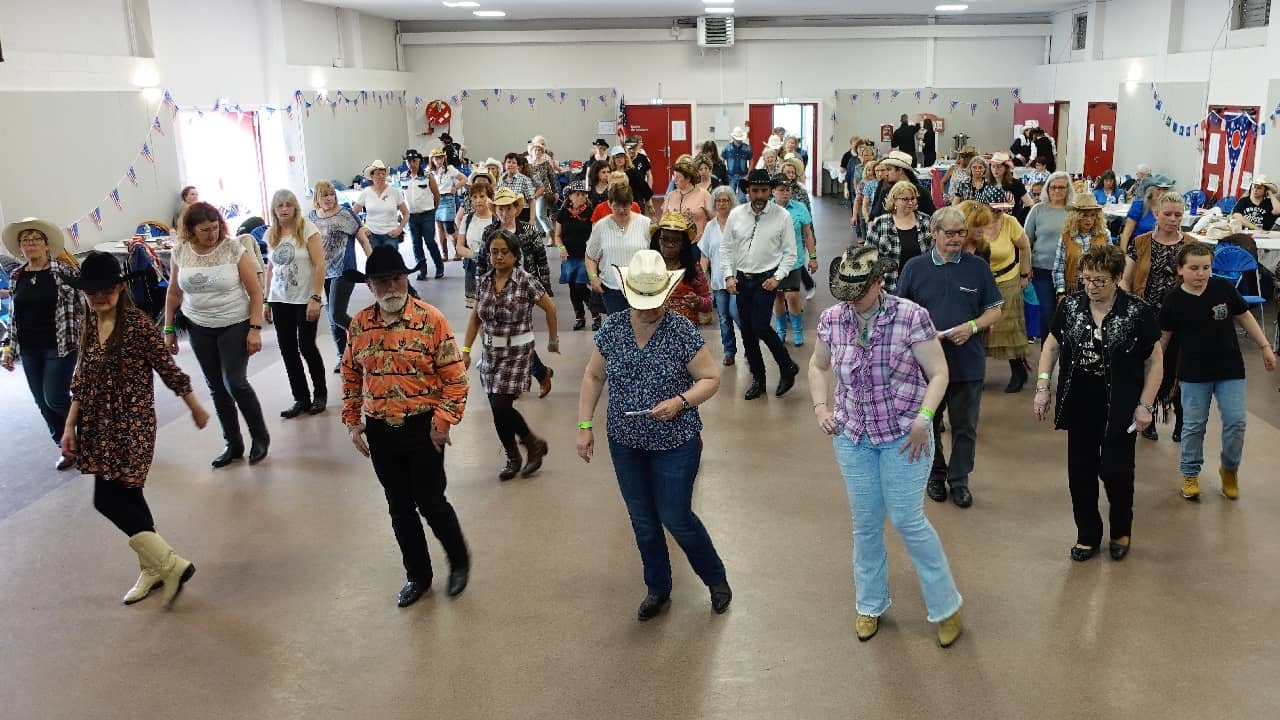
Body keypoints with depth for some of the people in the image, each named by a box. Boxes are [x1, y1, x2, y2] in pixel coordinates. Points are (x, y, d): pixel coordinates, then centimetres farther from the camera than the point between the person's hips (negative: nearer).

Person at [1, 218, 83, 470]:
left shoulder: (65, 271, -7)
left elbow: (83, 307, -6)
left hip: (60, 346, -5)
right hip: (29, 350, 5)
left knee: (55, 399, -8)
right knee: (43, 403, 8)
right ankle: (67, 447, 22)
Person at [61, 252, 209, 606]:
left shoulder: (138, 323, -14)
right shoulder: (88, 328, 7)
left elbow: (168, 368, -8)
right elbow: (81, 381, 13)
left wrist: (195, 407, 0)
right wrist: (70, 426, 12)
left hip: (133, 423, -7)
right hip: (101, 426, 7)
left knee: (108, 499, -11)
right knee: (125, 496, 12)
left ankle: (172, 564, -4)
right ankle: (154, 568, 25)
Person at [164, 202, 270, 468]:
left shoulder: (234, 249, -12)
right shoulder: (180, 253, -2)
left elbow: (255, 292, -9)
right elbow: (173, 294, 10)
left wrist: (255, 329, -14)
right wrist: (169, 330, 10)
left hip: (235, 325, -4)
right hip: (198, 328, 4)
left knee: (235, 383, -10)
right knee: (216, 387, 9)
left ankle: (260, 437, 11)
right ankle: (233, 444, 21)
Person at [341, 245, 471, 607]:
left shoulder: (431, 319, -13)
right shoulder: (359, 324, 0)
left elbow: (455, 375, -11)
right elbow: (350, 375, 11)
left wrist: (443, 420, -14)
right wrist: (353, 421, 8)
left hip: (422, 428, -4)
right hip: (380, 431, 4)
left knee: (430, 502, 3)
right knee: (400, 507, 14)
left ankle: (459, 561, 30)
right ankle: (417, 575, 32)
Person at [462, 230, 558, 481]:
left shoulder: (527, 282, -13)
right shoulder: (483, 281, 2)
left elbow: (550, 308, -1)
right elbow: (475, 318, 10)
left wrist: (553, 340, 8)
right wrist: (466, 350, 5)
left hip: (517, 353, -5)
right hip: (491, 353, 5)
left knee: (501, 406, -11)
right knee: (499, 409, 7)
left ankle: (534, 443, 13)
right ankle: (513, 458, 26)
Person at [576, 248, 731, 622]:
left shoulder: (682, 332, -16)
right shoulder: (611, 329, -5)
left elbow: (711, 378, -8)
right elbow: (593, 377, 6)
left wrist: (680, 402, -25)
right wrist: (584, 426, 0)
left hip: (675, 443, -4)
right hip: (626, 443, 4)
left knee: (676, 518, 3)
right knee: (643, 522, 14)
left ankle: (716, 579, 29)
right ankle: (657, 590, 34)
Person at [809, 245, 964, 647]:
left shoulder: (911, 317, -16)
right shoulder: (832, 319, -4)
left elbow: (938, 373, -10)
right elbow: (818, 366, 12)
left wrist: (923, 418, -21)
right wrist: (820, 407, -1)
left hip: (904, 436, -4)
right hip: (852, 436, 4)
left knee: (908, 521, 1)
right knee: (865, 523, 13)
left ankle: (945, 606, 21)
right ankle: (870, 605, 33)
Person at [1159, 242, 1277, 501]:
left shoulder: (1224, 288, -8)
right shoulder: (1174, 300, -9)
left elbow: (1245, 317, 5)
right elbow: (1163, 336, 0)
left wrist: (1265, 347, 6)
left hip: (1230, 370, 1)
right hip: (1193, 373, -1)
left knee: (1236, 422, 1)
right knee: (1194, 425, 6)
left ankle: (1229, 468, 24)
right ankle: (1190, 473, 22)